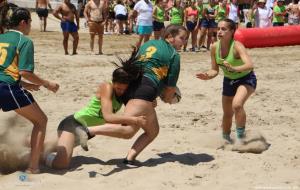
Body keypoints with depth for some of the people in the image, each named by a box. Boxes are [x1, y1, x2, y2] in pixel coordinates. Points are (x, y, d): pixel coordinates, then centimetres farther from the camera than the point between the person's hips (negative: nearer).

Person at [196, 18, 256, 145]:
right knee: (227, 114, 15)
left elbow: (250, 65, -44)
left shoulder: (237, 46, -29)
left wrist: (234, 69, -60)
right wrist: (208, 76, -24)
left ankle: (240, 138, -14)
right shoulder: (215, 47, -13)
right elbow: (215, 70, -3)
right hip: (228, 81, 6)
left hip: (246, 79, -6)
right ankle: (226, 140, 41)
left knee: (237, 105, -32)